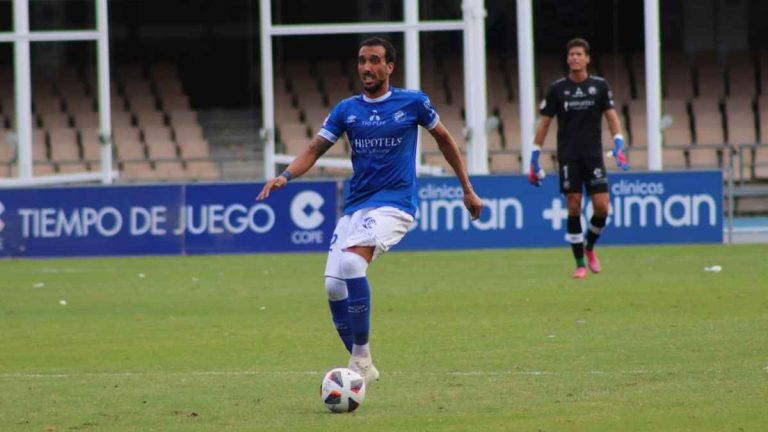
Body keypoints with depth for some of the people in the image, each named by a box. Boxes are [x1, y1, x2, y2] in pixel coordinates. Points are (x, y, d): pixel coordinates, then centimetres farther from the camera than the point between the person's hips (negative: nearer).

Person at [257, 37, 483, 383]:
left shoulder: (413, 103, 1)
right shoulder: (346, 110, 9)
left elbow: (444, 139, 14)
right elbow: (314, 150, 5)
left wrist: (468, 190, 17)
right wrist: (285, 176, -14)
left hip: (393, 203, -5)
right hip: (355, 207, 5)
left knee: (351, 262, -31)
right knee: (334, 286, -5)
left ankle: (361, 358, -22)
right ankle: (361, 366, 14)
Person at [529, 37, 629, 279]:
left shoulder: (599, 86, 3)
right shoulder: (557, 89, 2)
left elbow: (612, 117, 3)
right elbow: (544, 123, 5)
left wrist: (618, 146, -13)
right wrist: (535, 158, 2)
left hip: (593, 156, 1)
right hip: (568, 157, -1)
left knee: (602, 207, -8)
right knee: (574, 207, -4)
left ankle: (589, 247, 20)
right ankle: (580, 263, 3)